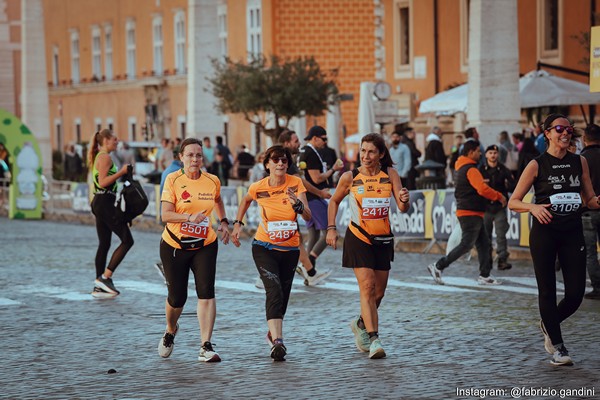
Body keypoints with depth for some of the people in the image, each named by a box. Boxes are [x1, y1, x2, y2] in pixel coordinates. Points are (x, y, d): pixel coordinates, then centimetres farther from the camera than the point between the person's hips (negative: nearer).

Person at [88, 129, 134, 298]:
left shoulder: (99, 157, 19)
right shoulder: (105, 157, -12)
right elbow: (102, 182, -20)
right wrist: (121, 172, -19)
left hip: (99, 202, 11)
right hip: (106, 203, -11)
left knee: (104, 244, 10)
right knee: (127, 240, -9)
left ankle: (99, 287, 9)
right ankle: (105, 277, -11)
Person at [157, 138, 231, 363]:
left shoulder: (212, 181, -1)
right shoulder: (173, 180, -10)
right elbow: (165, 214, -17)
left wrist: (223, 222, 11)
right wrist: (190, 217, -31)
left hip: (205, 246, 2)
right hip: (174, 246, -1)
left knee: (206, 292, -15)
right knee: (177, 297, 6)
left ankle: (206, 347, -15)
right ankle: (170, 331, 40)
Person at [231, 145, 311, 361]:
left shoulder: (296, 183, -9)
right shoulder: (258, 188, -8)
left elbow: (308, 216, -16)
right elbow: (246, 200, 16)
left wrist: (297, 203, -33)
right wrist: (238, 224, 12)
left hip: (290, 249, 2)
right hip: (264, 248, -2)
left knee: (282, 296, 11)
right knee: (274, 291, -21)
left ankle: (273, 333, 38)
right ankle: (277, 342, -31)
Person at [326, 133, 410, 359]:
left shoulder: (390, 174, -3)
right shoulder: (350, 177, -5)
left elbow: (403, 208, -9)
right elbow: (334, 201, 10)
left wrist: (404, 200, -31)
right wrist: (331, 228, 2)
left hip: (383, 239, 3)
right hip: (358, 238, -3)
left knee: (378, 292, 11)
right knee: (367, 286, -17)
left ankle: (361, 324, 39)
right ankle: (373, 340, -20)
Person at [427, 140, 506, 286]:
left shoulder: (462, 168, 17)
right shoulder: (471, 170, -15)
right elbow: (483, 189, -26)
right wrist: (499, 197, -13)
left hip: (473, 214, 10)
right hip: (471, 213, -10)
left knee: (484, 244, 11)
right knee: (466, 245, -8)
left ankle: (484, 276, 10)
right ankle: (438, 266, -6)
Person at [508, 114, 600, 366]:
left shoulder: (579, 162, 7)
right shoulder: (537, 165, -3)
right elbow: (513, 202, -3)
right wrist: (533, 207, -23)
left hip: (573, 233, 3)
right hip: (544, 233, -3)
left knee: (576, 293, -1)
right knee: (548, 291, 0)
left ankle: (549, 325, 28)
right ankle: (557, 346, 13)